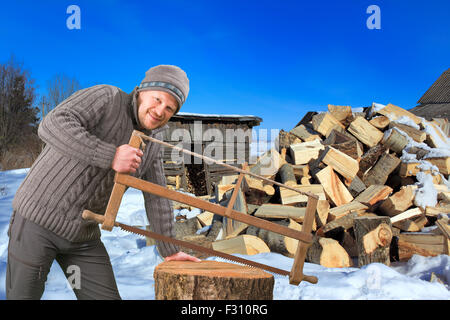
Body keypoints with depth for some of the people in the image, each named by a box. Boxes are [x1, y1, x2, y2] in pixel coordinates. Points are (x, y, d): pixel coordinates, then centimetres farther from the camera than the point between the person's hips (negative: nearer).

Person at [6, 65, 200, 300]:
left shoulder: (152, 142, 4)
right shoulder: (106, 97, -15)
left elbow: (156, 197, 10)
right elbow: (52, 126, -31)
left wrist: (169, 251, 11)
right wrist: (110, 156, -36)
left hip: (83, 234, 6)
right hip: (38, 218, -5)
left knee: (105, 296, 1)